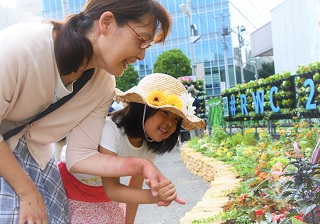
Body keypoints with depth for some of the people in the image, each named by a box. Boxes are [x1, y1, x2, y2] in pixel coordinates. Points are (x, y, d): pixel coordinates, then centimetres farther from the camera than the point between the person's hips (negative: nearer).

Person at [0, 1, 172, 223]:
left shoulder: (104, 84, -13)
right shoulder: (19, 46, -30)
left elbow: (80, 154, -10)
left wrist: (140, 165, -24)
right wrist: (28, 192, -21)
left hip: (33, 156, 5)